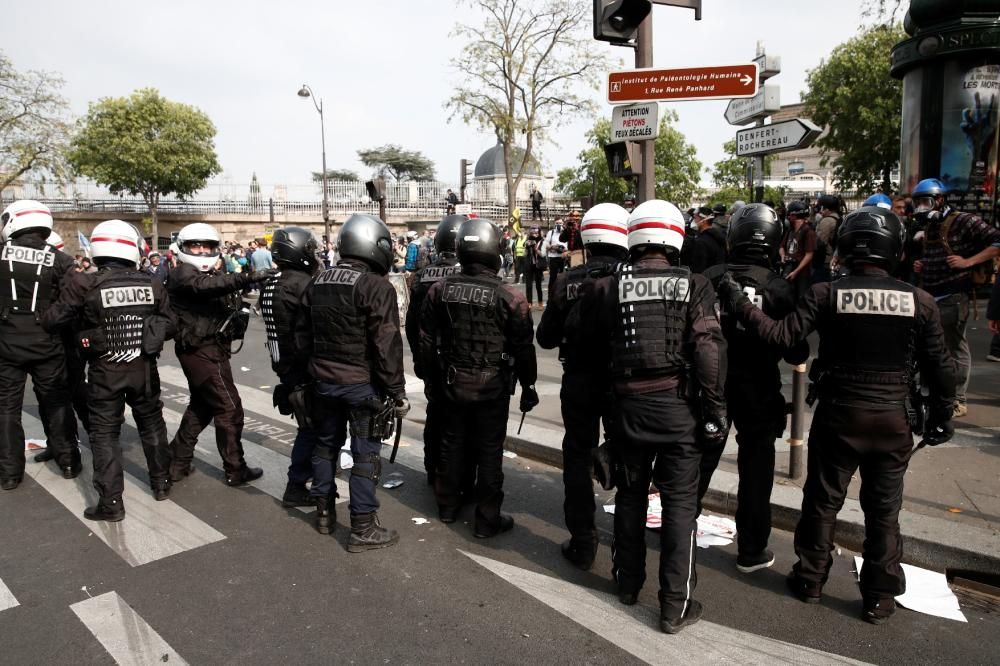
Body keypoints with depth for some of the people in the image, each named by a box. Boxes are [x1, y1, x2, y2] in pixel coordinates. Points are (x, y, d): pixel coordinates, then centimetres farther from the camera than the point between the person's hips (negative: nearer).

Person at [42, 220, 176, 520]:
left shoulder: (86, 285, -12)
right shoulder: (151, 283, -4)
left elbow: (52, 321, -6)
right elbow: (170, 325, 2)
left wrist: (81, 323, 14)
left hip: (106, 370, -2)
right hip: (144, 367, 3)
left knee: (105, 433, 7)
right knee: (152, 424, 19)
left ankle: (110, 502, 7)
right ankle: (161, 484, 31)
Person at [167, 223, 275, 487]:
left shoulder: (209, 273, 18)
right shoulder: (183, 274, -13)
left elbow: (219, 307, 18)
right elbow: (205, 286, -35)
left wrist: (238, 315, -5)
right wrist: (248, 277, -48)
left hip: (208, 350, 10)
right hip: (203, 351, -10)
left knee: (201, 405, 19)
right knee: (229, 409, -4)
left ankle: (177, 462, 28)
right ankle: (235, 471, 5)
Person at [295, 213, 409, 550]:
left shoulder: (318, 282, 6)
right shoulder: (376, 287, -18)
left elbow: (302, 334, 13)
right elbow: (387, 346, -19)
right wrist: (397, 392, -12)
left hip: (323, 381, 7)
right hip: (363, 384, -7)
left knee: (325, 445, 20)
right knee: (365, 454, 2)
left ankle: (324, 513, 33)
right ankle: (363, 529, 9)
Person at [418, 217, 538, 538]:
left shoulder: (439, 290, -5)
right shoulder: (509, 297, -15)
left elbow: (426, 341, 4)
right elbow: (523, 349, -9)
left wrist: (432, 378, 16)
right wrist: (528, 386, 5)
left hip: (452, 383, 4)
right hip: (493, 387, -4)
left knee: (451, 445, 19)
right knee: (489, 452, 7)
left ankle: (447, 506, 35)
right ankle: (487, 520, 17)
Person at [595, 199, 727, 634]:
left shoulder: (609, 287, 1)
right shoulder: (693, 285, -6)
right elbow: (710, 353, -12)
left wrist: (605, 401, 17)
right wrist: (715, 410, -5)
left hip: (628, 405, 3)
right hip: (678, 406, -2)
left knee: (630, 495, 18)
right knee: (680, 504, 7)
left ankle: (628, 583, 34)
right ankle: (676, 605, 13)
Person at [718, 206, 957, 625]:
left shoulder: (827, 294, -13)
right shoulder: (919, 301, -7)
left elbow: (780, 335, -18)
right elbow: (938, 367, -1)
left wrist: (737, 302, -10)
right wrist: (941, 415, 13)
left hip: (838, 416, -1)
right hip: (893, 419, 1)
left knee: (822, 502, 15)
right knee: (883, 511, 14)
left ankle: (810, 579, 28)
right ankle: (880, 597, 25)